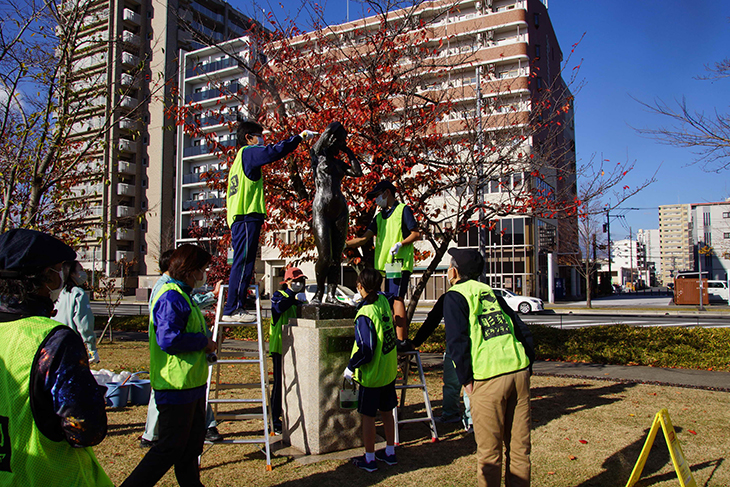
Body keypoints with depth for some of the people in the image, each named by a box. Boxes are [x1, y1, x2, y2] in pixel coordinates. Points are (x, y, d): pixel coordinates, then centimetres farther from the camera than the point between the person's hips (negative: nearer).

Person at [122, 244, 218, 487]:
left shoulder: (185, 296, 15)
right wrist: (204, 342, -18)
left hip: (191, 384, 11)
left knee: (192, 443, 19)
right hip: (176, 385, -11)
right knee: (170, 448, 0)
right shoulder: (171, 298, -19)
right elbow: (168, 339, -29)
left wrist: (206, 344, 9)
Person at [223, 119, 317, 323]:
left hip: (238, 219, 10)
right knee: (243, 263, -10)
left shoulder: (241, 159, 26)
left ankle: (239, 306, 13)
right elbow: (274, 151, -17)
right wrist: (300, 137, -10)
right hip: (247, 217, -10)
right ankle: (232, 310, -10)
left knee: (243, 263, 10)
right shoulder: (248, 152, -3)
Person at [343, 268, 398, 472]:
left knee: (368, 416, 7)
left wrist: (350, 367, -11)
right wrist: (362, 302, 29)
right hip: (389, 370, 7)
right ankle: (390, 453, 31)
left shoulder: (364, 315, -24)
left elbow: (366, 351, -25)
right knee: (387, 412, 18)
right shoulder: (383, 300, -4)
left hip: (371, 374, -7)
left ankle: (369, 459, 19)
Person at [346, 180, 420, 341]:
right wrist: (345, 244, 0)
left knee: (396, 298, -13)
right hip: (386, 263, 7)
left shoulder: (403, 210, 2)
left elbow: (416, 234, -4)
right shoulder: (379, 216, 21)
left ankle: (402, 340, -12)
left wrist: (400, 244, -18)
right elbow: (364, 238, 12)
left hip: (400, 262, -7)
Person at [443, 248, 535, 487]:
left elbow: (457, 340, -11)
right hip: (519, 371, 6)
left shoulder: (455, 296, 0)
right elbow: (522, 330, 17)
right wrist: (527, 365, 18)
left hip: (488, 378, -6)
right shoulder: (491, 292, 19)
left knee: (489, 452, 6)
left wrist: (466, 380, -4)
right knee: (519, 446, 15)